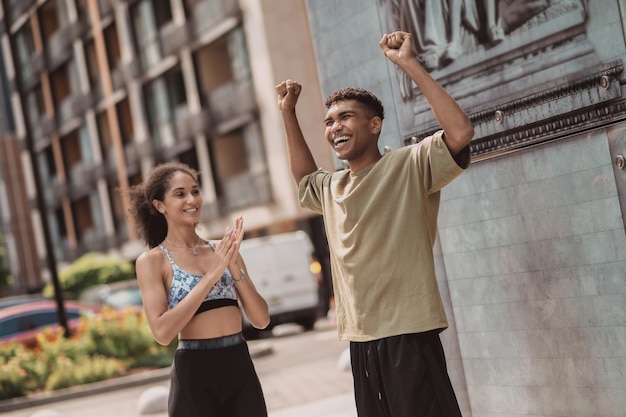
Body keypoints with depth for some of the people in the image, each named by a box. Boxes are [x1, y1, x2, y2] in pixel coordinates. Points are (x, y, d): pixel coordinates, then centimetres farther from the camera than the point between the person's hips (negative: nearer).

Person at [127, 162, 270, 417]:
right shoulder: (153, 260, -3)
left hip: (242, 370, 4)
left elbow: (261, 320, 4)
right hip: (195, 376, -4)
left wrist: (234, 267, -9)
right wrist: (211, 275, -16)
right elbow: (162, 332, -16)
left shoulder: (222, 251, 9)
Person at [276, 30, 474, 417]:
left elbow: (461, 132, -23)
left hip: (409, 337, -7)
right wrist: (288, 113, 28)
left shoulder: (408, 166, -7)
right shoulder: (331, 188, 16)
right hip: (360, 341, 8)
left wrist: (410, 63, -22)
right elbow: (304, 177, 38)